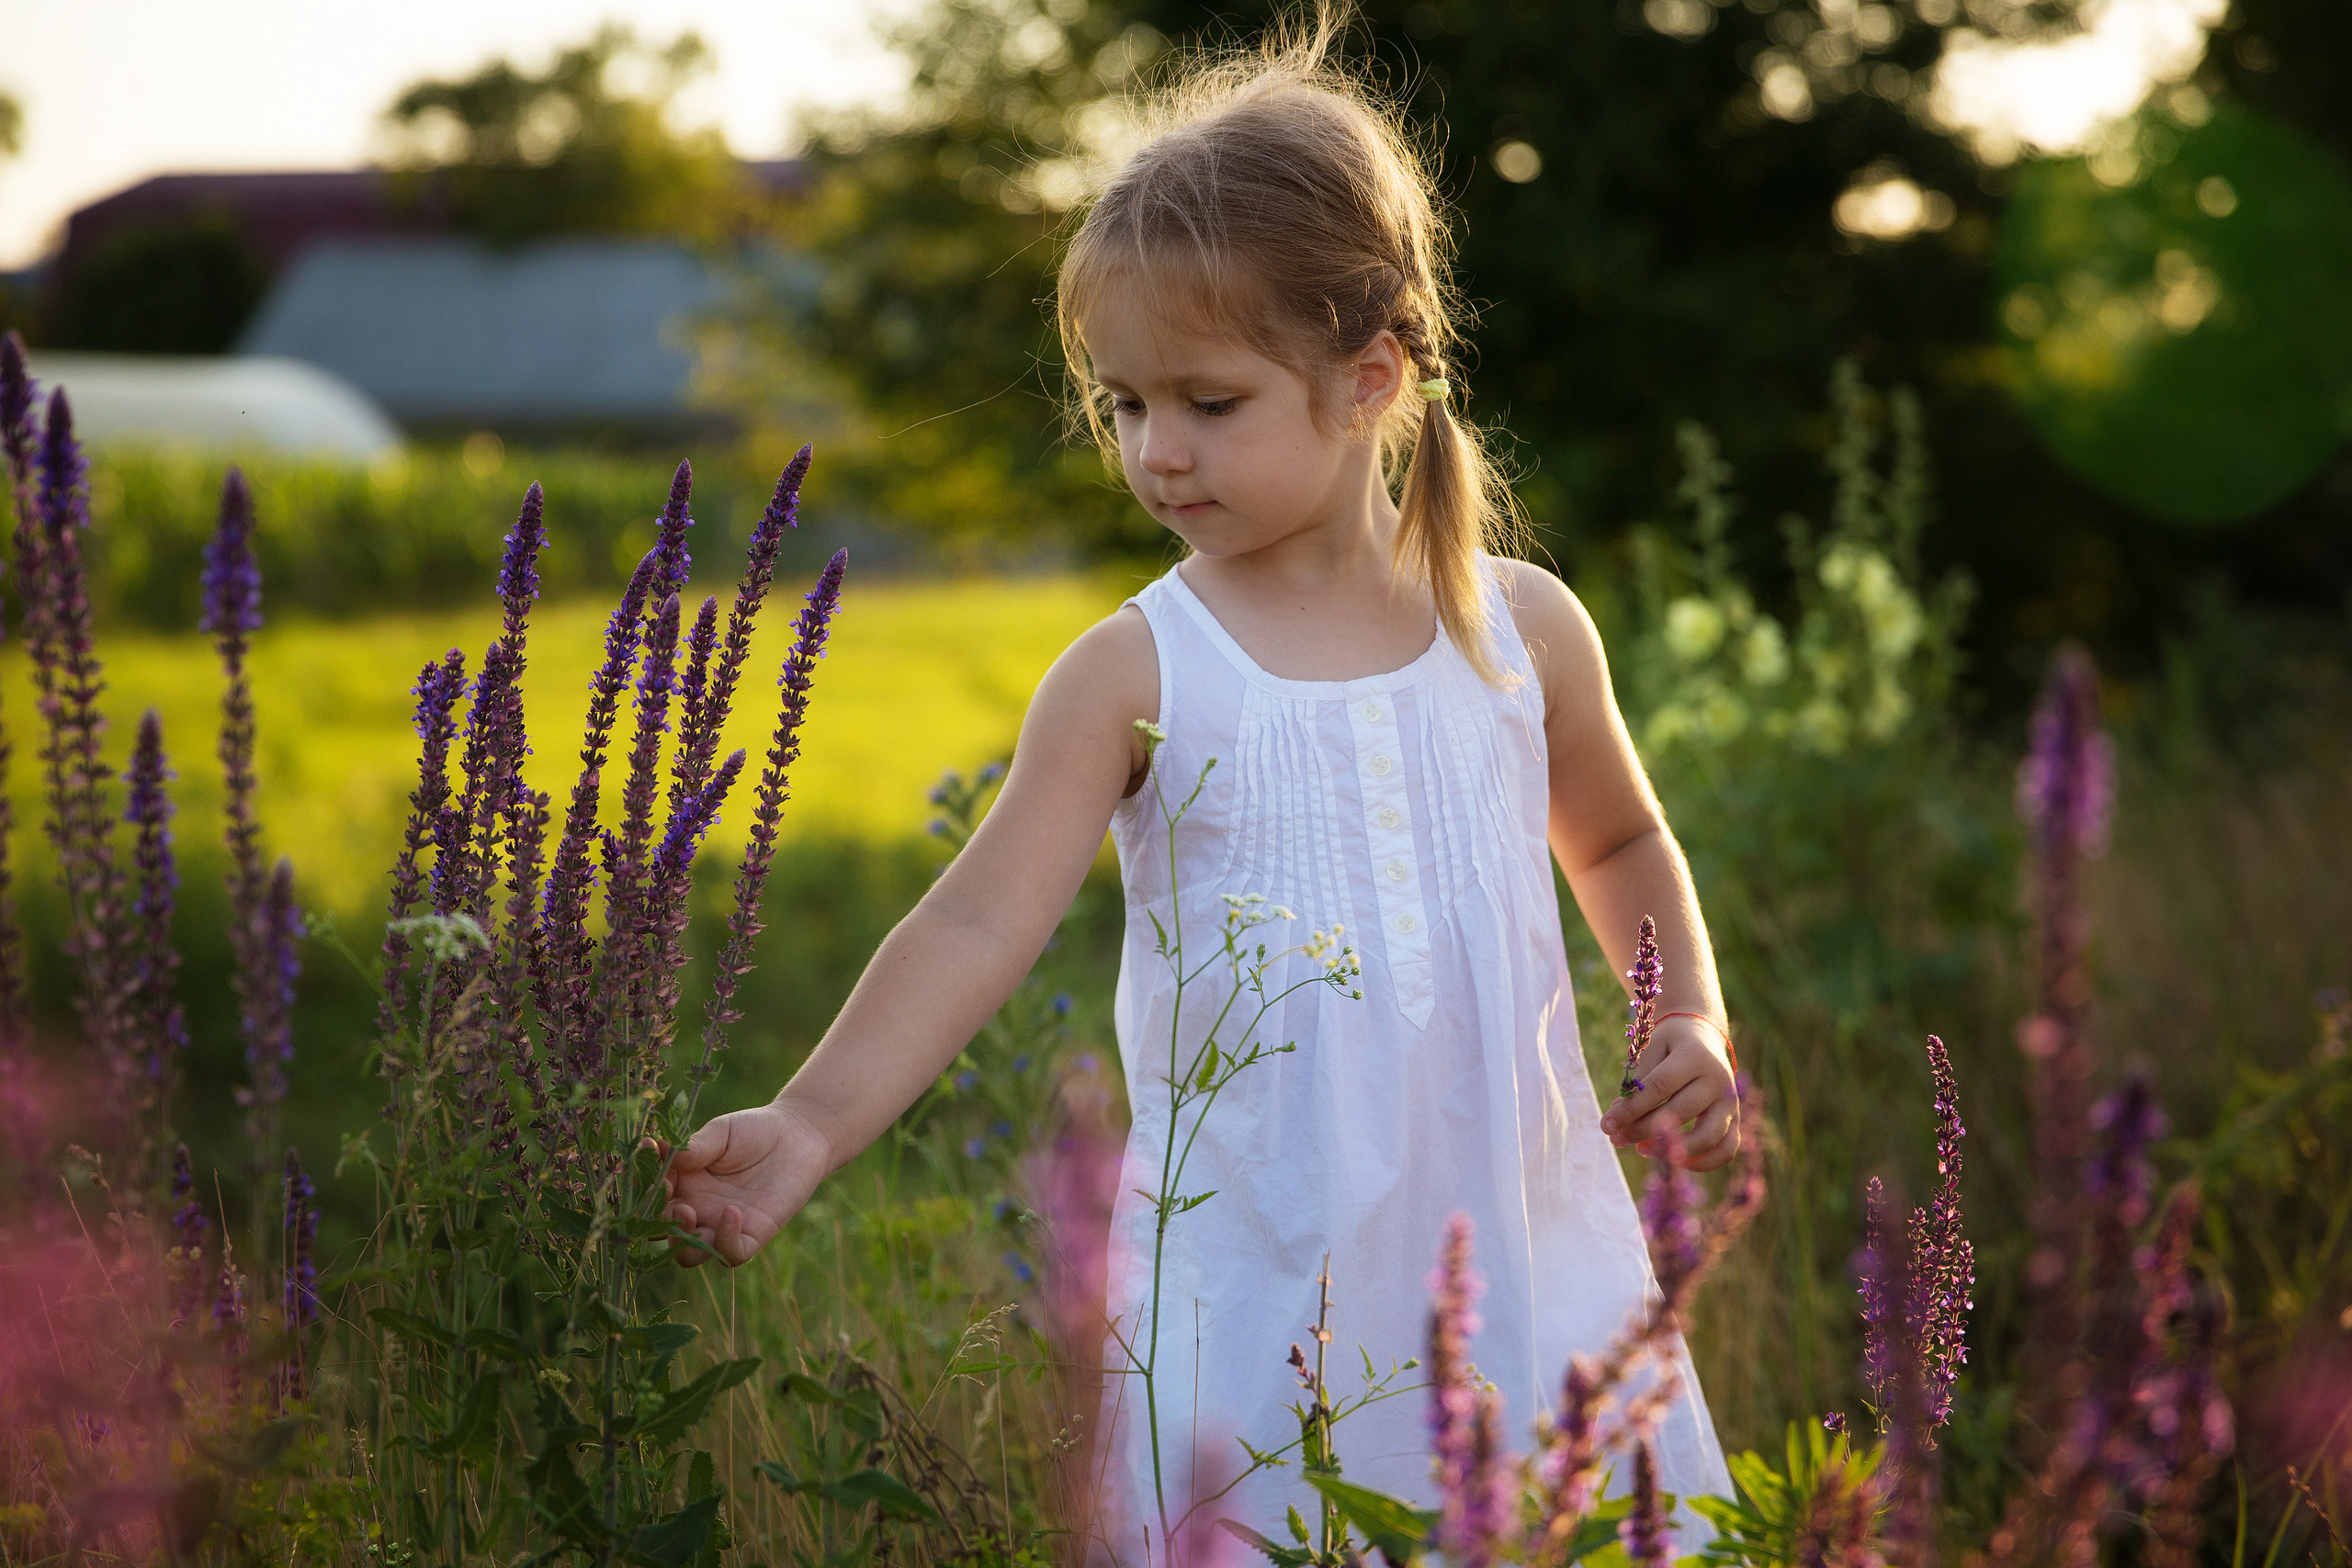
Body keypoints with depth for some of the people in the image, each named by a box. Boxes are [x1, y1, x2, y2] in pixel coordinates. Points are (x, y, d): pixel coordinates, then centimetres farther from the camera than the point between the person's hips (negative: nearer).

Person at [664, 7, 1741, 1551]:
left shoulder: (1524, 628, 3)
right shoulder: (1138, 675, -5)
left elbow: (1622, 844, 21)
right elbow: (980, 922, -12)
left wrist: (1692, 1021, 6)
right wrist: (812, 1122, -24)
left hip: (1527, 1251, 2)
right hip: (1266, 1288, -2)